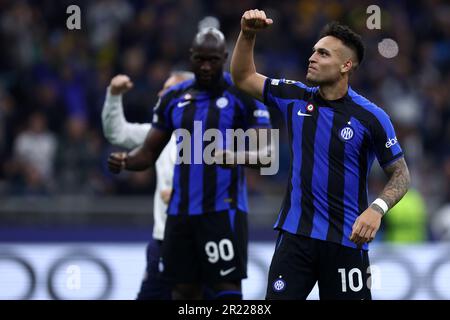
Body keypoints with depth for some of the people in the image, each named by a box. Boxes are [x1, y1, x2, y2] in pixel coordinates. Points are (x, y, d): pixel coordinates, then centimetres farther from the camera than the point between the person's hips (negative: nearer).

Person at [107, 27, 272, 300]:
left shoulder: (243, 96, -5)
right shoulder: (174, 98, 10)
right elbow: (149, 153, 14)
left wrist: (239, 156, -34)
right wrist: (125, 162, -9)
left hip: (223, 210, -5)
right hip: (181, 211, 5)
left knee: (227, 287, -10)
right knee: (184, 290, 7)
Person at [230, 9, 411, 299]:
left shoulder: (371, 117, -8)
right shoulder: (295, 97, 4)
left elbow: (400, 174, -2)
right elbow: (244, 78, 15)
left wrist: (377, 209, -20)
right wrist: (247, 35, -1)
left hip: (347, 241, -3)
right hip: (295, 234, 3)